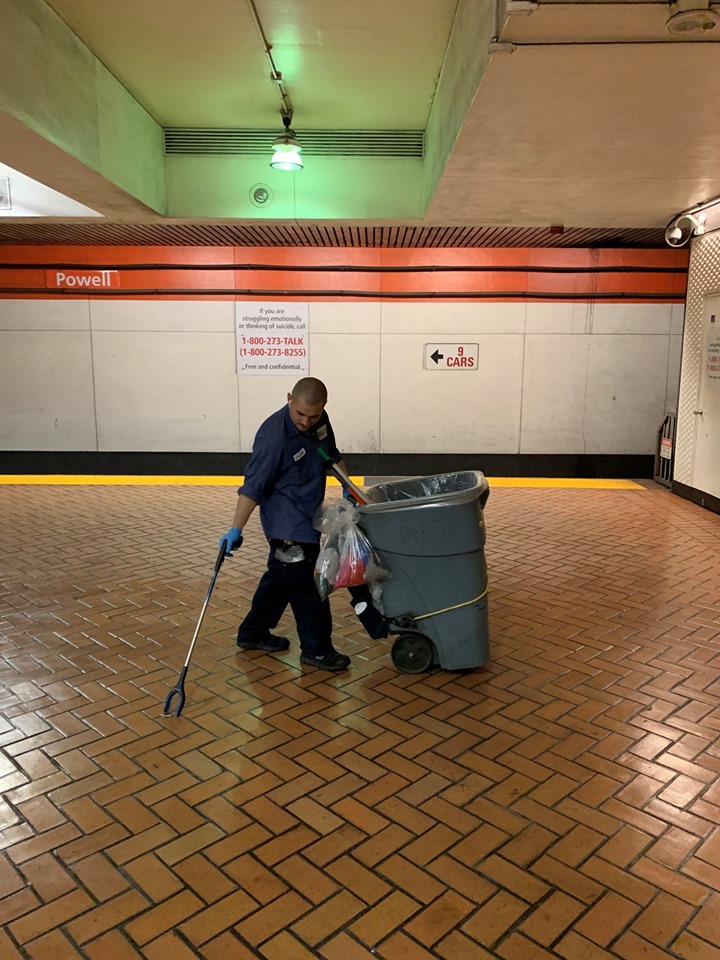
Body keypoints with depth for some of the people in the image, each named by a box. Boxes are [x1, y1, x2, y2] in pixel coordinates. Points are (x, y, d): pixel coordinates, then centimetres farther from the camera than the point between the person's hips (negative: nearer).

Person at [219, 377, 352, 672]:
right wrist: (236, 529, -28)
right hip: (287, 524, -9)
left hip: (306, 518, 9)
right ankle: (316, 649, 11)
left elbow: (331, 454, 17)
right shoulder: (274, 437, -26)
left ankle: (253, 633, 33)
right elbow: (253, 487, -26)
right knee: (307, 585, -3)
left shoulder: (319, 421, -3)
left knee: (279, 576, 18)